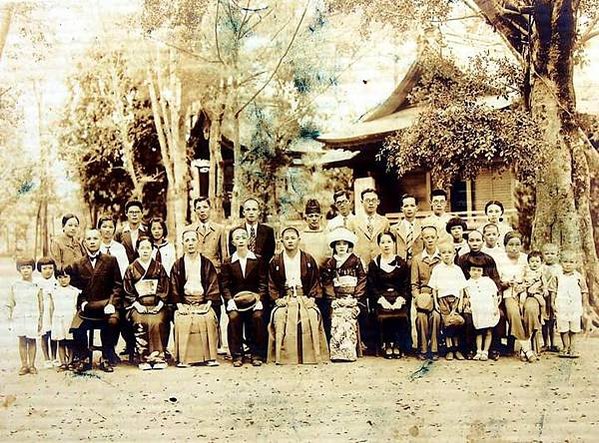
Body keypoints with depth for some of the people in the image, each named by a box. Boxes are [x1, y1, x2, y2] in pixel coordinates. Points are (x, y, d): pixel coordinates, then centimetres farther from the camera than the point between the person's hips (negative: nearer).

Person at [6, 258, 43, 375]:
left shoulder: (37, 285, 3)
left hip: (33, 317, -1)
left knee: (32, 340, 2)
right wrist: (10, 320, 5)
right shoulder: (14, 286, 5)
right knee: (22, 341, 2)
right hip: (19, 317, 1)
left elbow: (41, 304, 5)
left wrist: (40, 320, 1)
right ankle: (24, 365, 7)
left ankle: (32, 365, 9)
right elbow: (10, 304, 9)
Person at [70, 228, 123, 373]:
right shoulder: (78, 265, 13)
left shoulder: (111, 261, 9)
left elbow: (117, 285, 5)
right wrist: (83, 303, -6)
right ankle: (82, 359, -3)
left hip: (106, 305, -1)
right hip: (86, 306, 1)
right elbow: (76, 287, 12)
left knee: (113, 322, -32)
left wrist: (111, 303, -10)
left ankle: (106, 359, -13)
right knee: (76, 328, -27)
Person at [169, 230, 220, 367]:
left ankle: (209, 356, -21)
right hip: (184, 303, 0)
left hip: (203, 302, 0)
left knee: (208, 319, -29)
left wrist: (209, 303, -6)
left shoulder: (207, 264, 12)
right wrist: (179, 304, -5)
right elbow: (174, 287, 8)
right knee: (182, 320, -29)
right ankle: (184, 358, -24)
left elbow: (213, 285, 7)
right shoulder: (177, 265, 12)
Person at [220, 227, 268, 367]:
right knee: (234, 317, -28)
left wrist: (259, 297, -14)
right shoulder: (227, 263, 6)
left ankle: (257, 354, -15)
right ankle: (237, 355, -16)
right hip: (235, 298, 0)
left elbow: (263, 282, 2)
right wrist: (230, 300, -14)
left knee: (257, 316, -29)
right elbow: (225, 285, 2)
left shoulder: (258, 260, 5)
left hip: (254, 297, 0)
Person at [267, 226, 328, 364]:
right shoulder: (275, 261, 10)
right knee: (279, 316, -30)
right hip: (284, 299, 0)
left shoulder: (308, 259, 10)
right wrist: (277, 299, -3)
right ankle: (282, 356, -21)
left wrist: (312, 297, -4)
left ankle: (311, 354, -18)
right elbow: (271, 284, 10)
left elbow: (316, 281, 9)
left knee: (312, 316, -30)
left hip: (305, 299, 0)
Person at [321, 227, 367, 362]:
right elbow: (327, 284, 6)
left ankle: (350, 351, -17)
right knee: (336, 320, -16)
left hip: (352, 298, -1)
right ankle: (336, 351, -16)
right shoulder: (330, 263, 12)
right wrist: (332, 300, -6)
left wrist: (356, 299, -6)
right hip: (336, 299, 1)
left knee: (349, 320, -18)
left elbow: (362, 281, 3)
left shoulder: (356, 261, 9)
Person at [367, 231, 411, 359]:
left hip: (399, 298, 1)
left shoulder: (402, 263, 12)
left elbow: (407, 285, 6)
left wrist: (400, 299, -11)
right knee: (384, 316, -31)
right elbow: (371, 286, 4)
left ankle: (398, 345, -13)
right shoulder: (374, 264, 10)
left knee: (402, 315, -30)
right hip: (381, 298, 0)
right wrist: (381, 299, -12)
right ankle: (387, 345, -13)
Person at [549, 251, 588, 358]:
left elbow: (584, 292, 7)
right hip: (561, 308, 0)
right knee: (563, 329, 3)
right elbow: (553, 291, 5)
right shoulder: (558, 277, 1)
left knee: (573, 329, 6)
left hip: (575, 308, 0)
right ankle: (566, 348, 15)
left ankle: (572, 348, 17)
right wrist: (553, 303, -1)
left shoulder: (579, 277, 1)